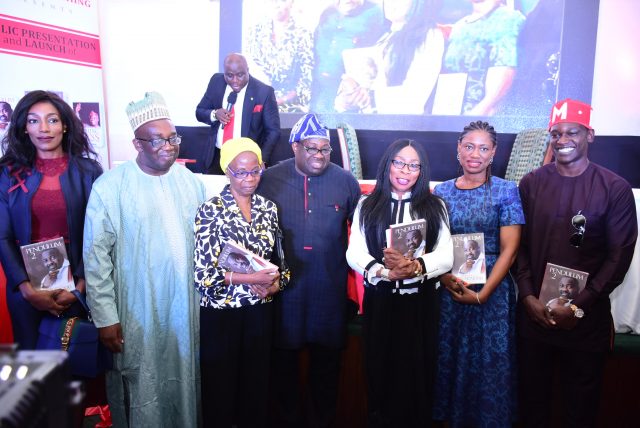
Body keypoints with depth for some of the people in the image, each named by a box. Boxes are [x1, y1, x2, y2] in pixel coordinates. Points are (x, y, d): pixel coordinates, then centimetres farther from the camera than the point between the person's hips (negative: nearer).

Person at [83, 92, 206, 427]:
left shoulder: (191, 182, 1)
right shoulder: (110, 187, -12)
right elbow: (96, 257, -10)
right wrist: (105, 317, -10)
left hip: (186, 306, 4)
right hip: (137, 310, -3)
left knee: (184, 381, 19)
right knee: (141, 390, 11)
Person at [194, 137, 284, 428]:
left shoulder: (268, 208, 3)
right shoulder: (210, 211, -11)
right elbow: (202, 272, -15)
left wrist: (275, 283, -9)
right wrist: (250, 279, -20)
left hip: (260, 309, 4)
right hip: (221, 311, -4)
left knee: (256, 383, 15)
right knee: (220, 386, 10)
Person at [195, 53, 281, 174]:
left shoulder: (264, 92, -13)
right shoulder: (216, 81, -2)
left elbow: (273, 131, -8)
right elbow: (199, 112, 7)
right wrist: (214, 114, -15)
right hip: (216, 156, 3)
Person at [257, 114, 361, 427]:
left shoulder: (345, 181, -1)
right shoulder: (269, 180, -3)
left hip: (330, 286, 1)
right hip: (283, 284, 0)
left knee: (326, 357, 16)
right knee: (284, 356, 15)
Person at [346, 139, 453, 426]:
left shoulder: (434, 207, 6)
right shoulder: (367, 205, 5)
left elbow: (446, 257, -5)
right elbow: (354, 253, -5)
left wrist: (415, 267, -24)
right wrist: (386, 272, -23)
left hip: (420, 302, 0)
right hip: (379, 302, 0)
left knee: (417, 374, 7)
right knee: (380, 373, 8)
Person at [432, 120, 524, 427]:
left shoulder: (506, 191, -4)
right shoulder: (441, 191, 4)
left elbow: (509, 249, -7)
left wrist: (481, 295, -12)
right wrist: (444, 278, -11)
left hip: (492, 291, -2)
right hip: (448, 290, 3)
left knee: (490, 362, 6)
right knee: (448, 358, 12)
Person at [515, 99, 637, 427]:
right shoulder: (530, 184, 2)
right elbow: (519, 245, 2)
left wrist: (579, 306, -12)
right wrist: (528, 298, -8)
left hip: (588, 319, -1)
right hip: (534, 313, 2)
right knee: (532, 399, 15)